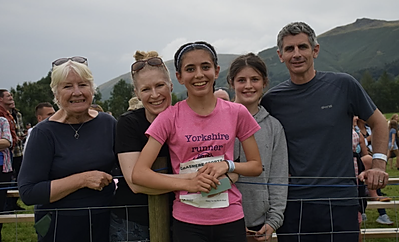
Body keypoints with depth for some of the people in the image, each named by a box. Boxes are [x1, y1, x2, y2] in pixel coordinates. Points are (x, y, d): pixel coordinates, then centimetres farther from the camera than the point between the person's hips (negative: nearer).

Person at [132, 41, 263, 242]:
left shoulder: (237, 113, -1)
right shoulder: (170, 117, -6)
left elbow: (256, 166, 7)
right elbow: (139, 173, -10)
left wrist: (228, 165, -13)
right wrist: (189, 183, -20)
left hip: (231, 220, 2)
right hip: (188, 223, -1)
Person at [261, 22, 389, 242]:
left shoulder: (343, 85, -2)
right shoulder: (272, 100, 1)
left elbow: (377, 122, 11)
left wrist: (378, 165, 0)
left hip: (340, 202, -1)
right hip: (293, 204, 1)